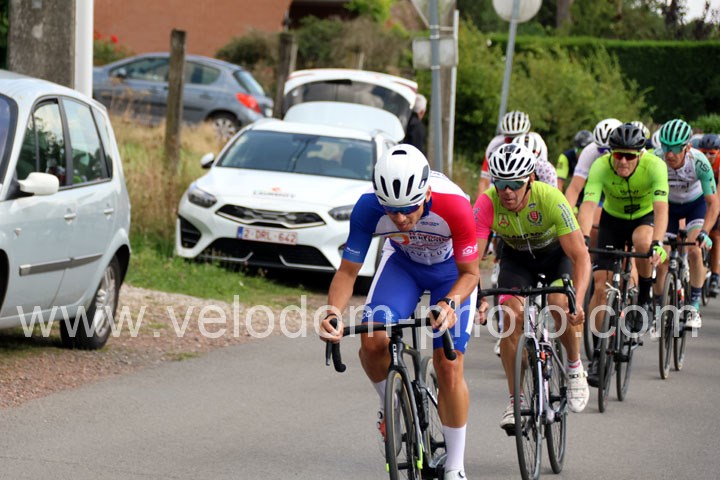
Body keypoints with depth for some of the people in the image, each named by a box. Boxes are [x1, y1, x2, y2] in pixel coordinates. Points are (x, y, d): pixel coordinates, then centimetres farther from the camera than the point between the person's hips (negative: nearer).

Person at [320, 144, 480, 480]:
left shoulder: (454, 207, -39)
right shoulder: (368, 208, -33)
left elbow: (469, 272, -25)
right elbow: (348, 270, -23)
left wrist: (451, 303, -45)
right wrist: (334, 312, -42)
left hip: (451, 270, -2)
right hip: (402, 261, 2)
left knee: (448, 364, -10)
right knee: (373, 342, -22)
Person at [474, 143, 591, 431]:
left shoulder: (551, 200, -35)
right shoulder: (487, 204, -32)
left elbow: (581, 256, -33)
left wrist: (577, 301, -47)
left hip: (556, 251, -2)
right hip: (516, 256, 2)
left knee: (560, 305, -26)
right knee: (512, 315, -19)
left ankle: (575, 367, 2)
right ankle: (516, 400, -9)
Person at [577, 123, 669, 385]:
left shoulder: (654, 166, -31)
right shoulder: (601, 166, -28)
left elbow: (661, 208, -40)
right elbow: (588, 205, -38)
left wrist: (657, 244, -55)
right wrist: (582, 239, -55)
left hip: (645, 217, -1)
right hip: (612, 220, 1)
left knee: (642, 241, -37)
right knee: (601, 286, -9)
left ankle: (644, 297, -10)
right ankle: (599, 351, 3)